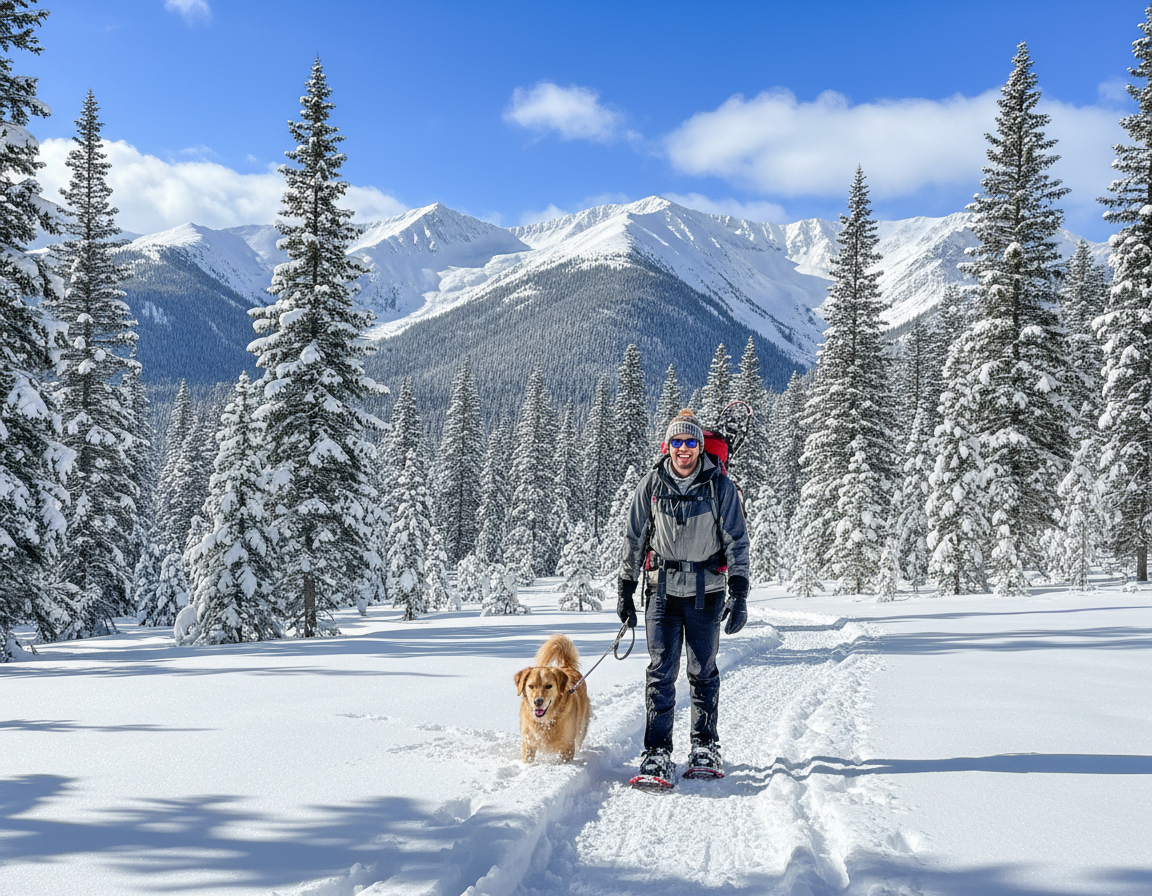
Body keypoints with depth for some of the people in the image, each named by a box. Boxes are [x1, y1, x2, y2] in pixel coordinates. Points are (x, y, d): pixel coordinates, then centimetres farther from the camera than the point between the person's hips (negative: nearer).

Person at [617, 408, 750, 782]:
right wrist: (625, 591, 6)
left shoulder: (720, 486, -3)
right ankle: (657, 752, -1)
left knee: (703, 672, 8)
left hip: (706, 592, 0)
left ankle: (705, 746, 23)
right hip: (662, 590, 1)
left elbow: (736, 542, -1)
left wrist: (739, 595, -8)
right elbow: (634, 539, 8)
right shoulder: (651, 485, 1)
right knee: (661, 671, -5)